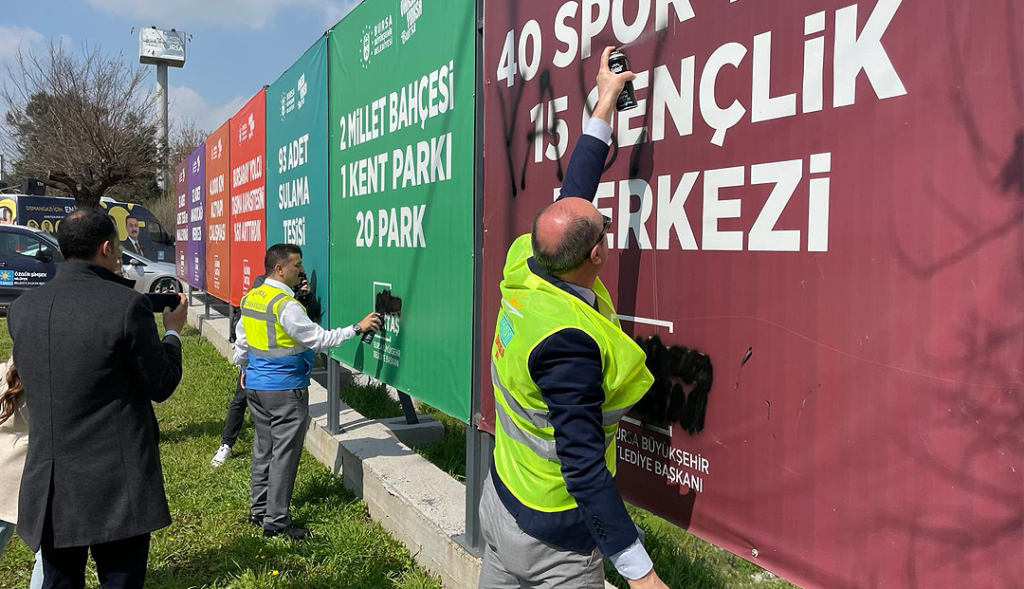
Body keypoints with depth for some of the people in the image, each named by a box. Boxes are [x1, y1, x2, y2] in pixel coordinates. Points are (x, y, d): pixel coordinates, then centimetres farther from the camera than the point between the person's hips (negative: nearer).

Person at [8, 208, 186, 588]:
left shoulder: (21, 309, 2)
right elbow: (160, 386, -8)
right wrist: (173, 330, 9)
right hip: (118, 485, -5)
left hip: (49, 485, 5)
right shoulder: (128, 304, -15)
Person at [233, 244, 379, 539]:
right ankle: (276, 522, 6)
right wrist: (357, 327, -16)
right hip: (285, 390, -9)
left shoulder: (250, 298, 6)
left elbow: (241, 339, 17)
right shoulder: (286, 305, -20)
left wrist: (244, 368, 31)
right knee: (284, 453, 0)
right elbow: (319, 339, -20)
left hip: (255, 385, 9)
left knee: (263, 447, 18)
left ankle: (259, 510, 29)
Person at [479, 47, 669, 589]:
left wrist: (604, 106, 14)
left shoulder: (527, 273, -9)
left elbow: (572, 195, 5)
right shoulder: (568, 341, -32)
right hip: (552, 538, -8)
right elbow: (582, 465, -30)